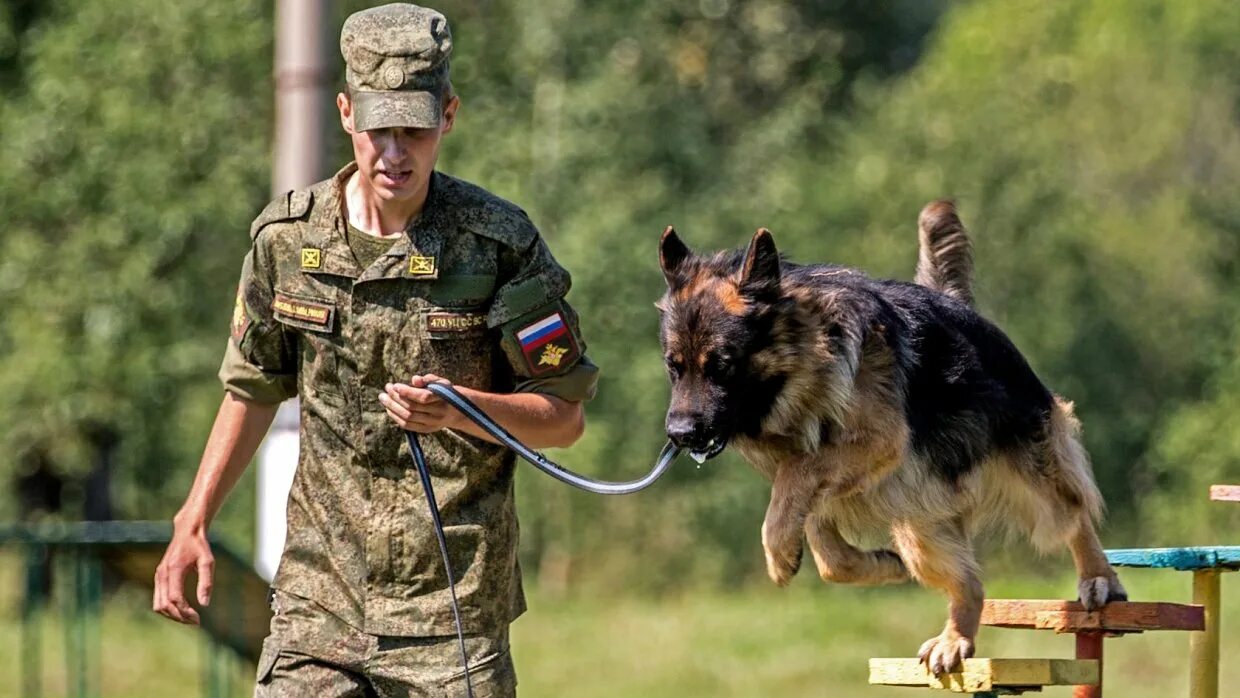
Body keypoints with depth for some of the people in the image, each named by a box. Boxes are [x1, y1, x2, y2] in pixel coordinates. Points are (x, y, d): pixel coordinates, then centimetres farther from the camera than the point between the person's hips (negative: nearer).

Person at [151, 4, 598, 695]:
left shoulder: (501, 243, -7)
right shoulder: (287, 236, 3)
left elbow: (565, 418, -2)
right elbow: (255, 388, 17)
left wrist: (458, 410, -20)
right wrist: (193, 522, 13)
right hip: (319, 597, 3)